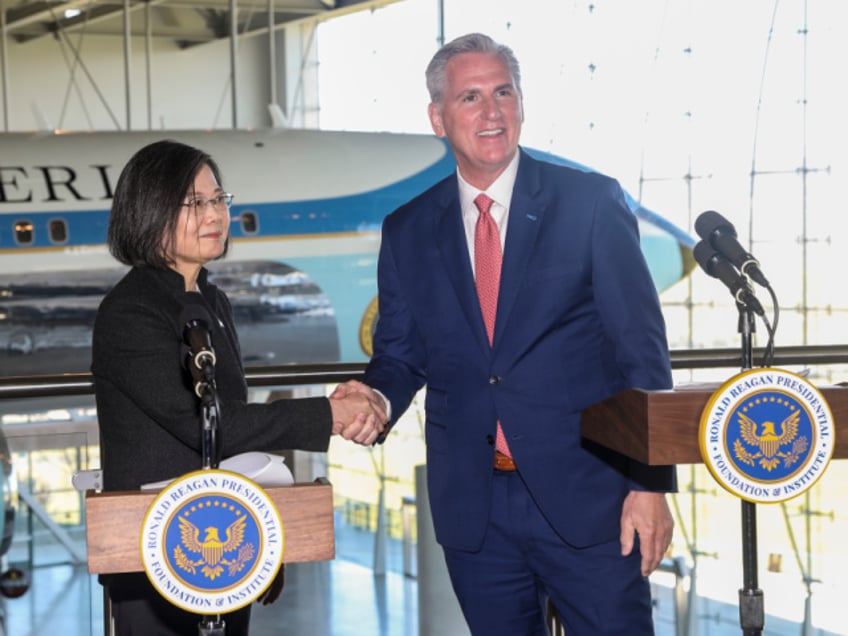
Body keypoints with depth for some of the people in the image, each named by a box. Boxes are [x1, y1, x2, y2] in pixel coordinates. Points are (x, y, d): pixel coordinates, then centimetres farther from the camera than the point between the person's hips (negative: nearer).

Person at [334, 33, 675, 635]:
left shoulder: (592, 202, -2)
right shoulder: (407, 231, 8)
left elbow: (642, 348, -3)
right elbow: (400, 353, 13)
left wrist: (651, 482, -9)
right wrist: (377, 397, -11)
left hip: (586, 496, -3)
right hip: (473, 510, 3)